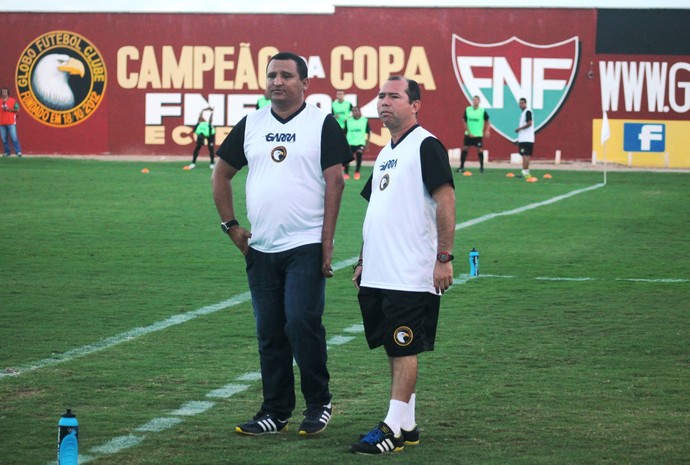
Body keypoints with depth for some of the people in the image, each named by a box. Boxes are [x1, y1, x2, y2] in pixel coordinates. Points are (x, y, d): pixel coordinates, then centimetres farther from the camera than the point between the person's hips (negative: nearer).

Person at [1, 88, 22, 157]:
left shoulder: (13, 100, 2)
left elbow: (17, 109, 0)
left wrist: (9, 109, -12)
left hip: (11, 123, -4)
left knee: (14, 137, -10)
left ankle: (18, 151, -8)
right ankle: (7, 152, 11)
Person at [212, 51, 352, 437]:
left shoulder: (322, 124, -2)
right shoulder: (251, 124, 12)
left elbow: (335, 181, -7)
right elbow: (223, 174, 20)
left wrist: (327, 242, -12)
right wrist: (230, 225, 11)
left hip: (305, 246, -5)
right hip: (260, 247, 5)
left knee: (302, 324, -13)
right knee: (269, 332, 8)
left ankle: (319, 404, 3)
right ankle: (276, 412, 16)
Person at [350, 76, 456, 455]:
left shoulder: (425, 146, -9)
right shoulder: (384, 154, 18)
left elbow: (446, 202, -14)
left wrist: (444, 258, -18)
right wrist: (363, 261, 21)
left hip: (410, 275, -9)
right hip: (377, 274, 9)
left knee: (404, 349, -6)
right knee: (394, 349, 10)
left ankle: (392, 428, -5)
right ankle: (407, 425, 16)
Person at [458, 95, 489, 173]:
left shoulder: (482, 111, -6)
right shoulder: (467, 110, -1)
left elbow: (487, 122, 5)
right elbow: (464, 122, 2)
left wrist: (487, 131, -8)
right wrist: (468, 132, -6)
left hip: (478, 134, -2)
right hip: (468, 134, 2)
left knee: (480, 150, -4)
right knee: (464, 148, -2)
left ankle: (481, 166, 10)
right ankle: (462, 166, 5)